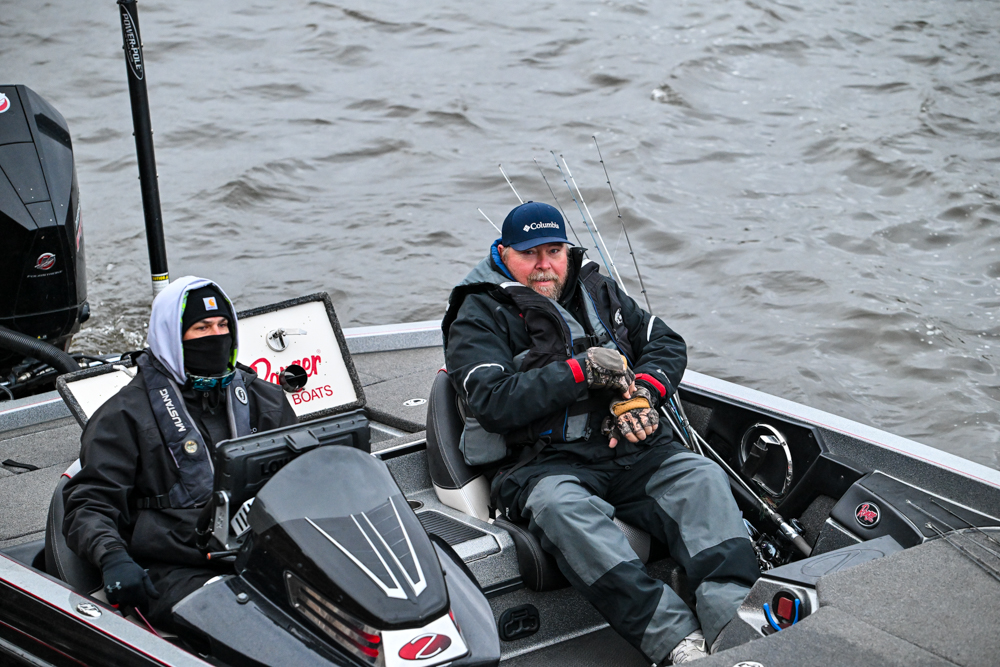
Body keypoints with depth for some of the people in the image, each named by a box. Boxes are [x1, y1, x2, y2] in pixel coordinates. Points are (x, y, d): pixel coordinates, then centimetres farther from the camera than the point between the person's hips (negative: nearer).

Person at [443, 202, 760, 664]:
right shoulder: (478, 318, 4)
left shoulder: (597, 292, 21)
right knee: (560, 507, -38)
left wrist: (640, 392, -2)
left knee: (702, 477, -22)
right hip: (542, 464, -5)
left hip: (629, 450, 5)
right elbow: (491, 401, -11)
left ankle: (733, 620, -40)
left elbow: (668, 344, 20)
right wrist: (580, 371, -14)